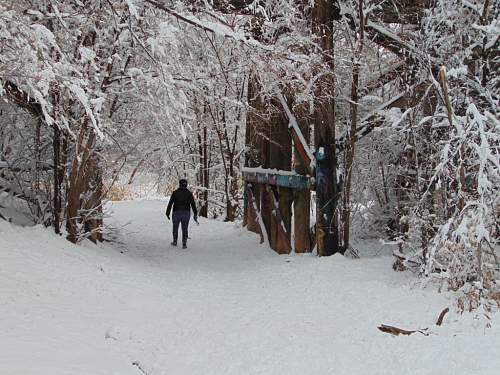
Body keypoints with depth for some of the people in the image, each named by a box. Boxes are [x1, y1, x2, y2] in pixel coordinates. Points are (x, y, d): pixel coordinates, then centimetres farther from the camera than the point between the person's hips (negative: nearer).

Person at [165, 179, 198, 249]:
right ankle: (184, 244, 0)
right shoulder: (189, 193, 1)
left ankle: (175, 241, 28)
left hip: (176, 213, -1)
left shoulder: (175, 193, -2)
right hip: (186, 213, 1)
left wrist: (167, 213, -2)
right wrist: (195, 214, 1)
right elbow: (193, 204, -2)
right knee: (184, 229, 7)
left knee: (175, 227, 18)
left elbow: (170, 203, -5)